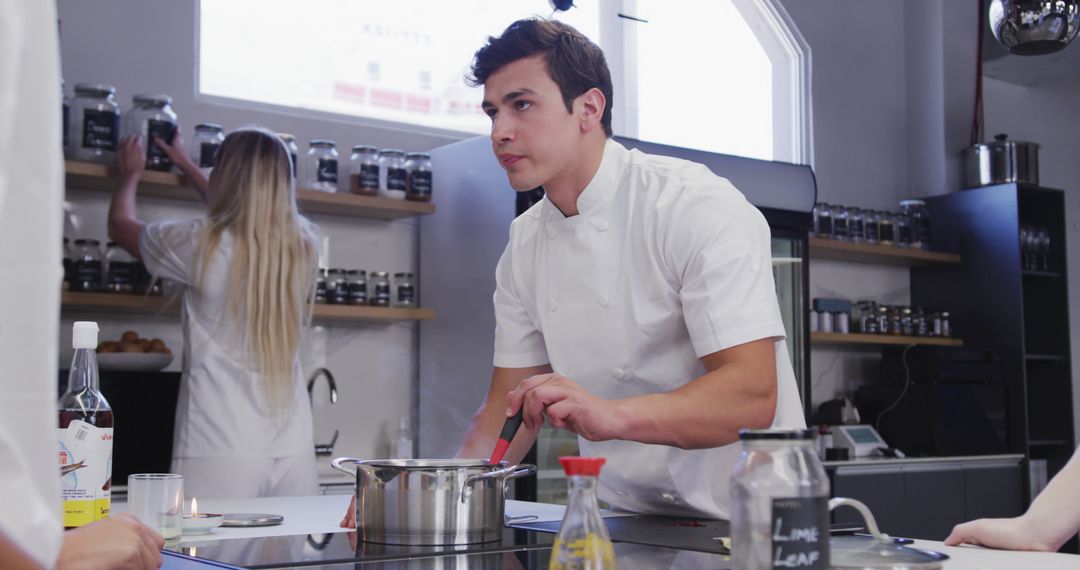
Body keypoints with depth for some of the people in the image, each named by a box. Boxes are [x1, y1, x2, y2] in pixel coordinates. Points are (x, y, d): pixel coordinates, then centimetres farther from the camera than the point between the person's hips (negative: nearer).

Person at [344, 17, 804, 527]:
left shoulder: (700, 207, -13)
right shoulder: (524, 244, 6)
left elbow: (752, 395, -22)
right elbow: (508, 408, 9)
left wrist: (610, 414, -37)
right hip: (623, 522, 5)